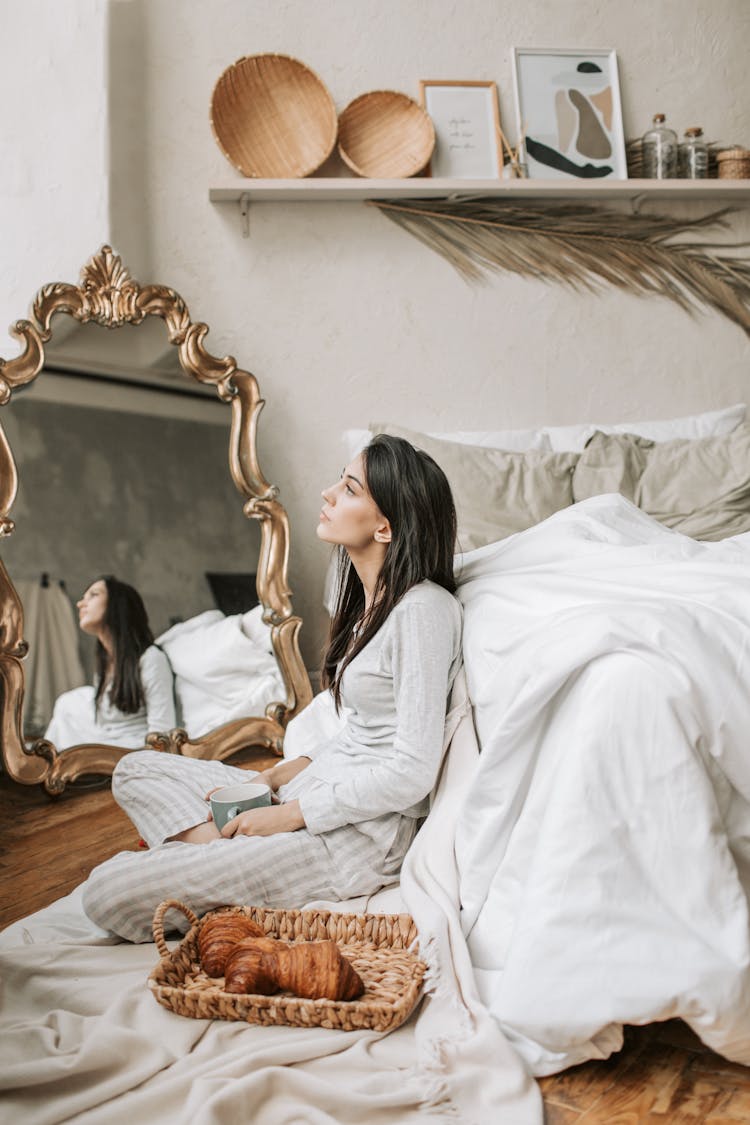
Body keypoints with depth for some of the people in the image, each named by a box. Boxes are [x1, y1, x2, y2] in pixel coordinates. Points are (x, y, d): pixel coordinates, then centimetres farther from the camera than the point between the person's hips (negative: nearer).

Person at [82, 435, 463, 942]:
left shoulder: (424, 609, -19)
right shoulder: (370, 597, 11)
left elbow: (412, 771, -21)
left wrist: (291, 813, -15)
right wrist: (284, 773, 1)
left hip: (362, 834, -10)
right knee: (136, 770, 10)